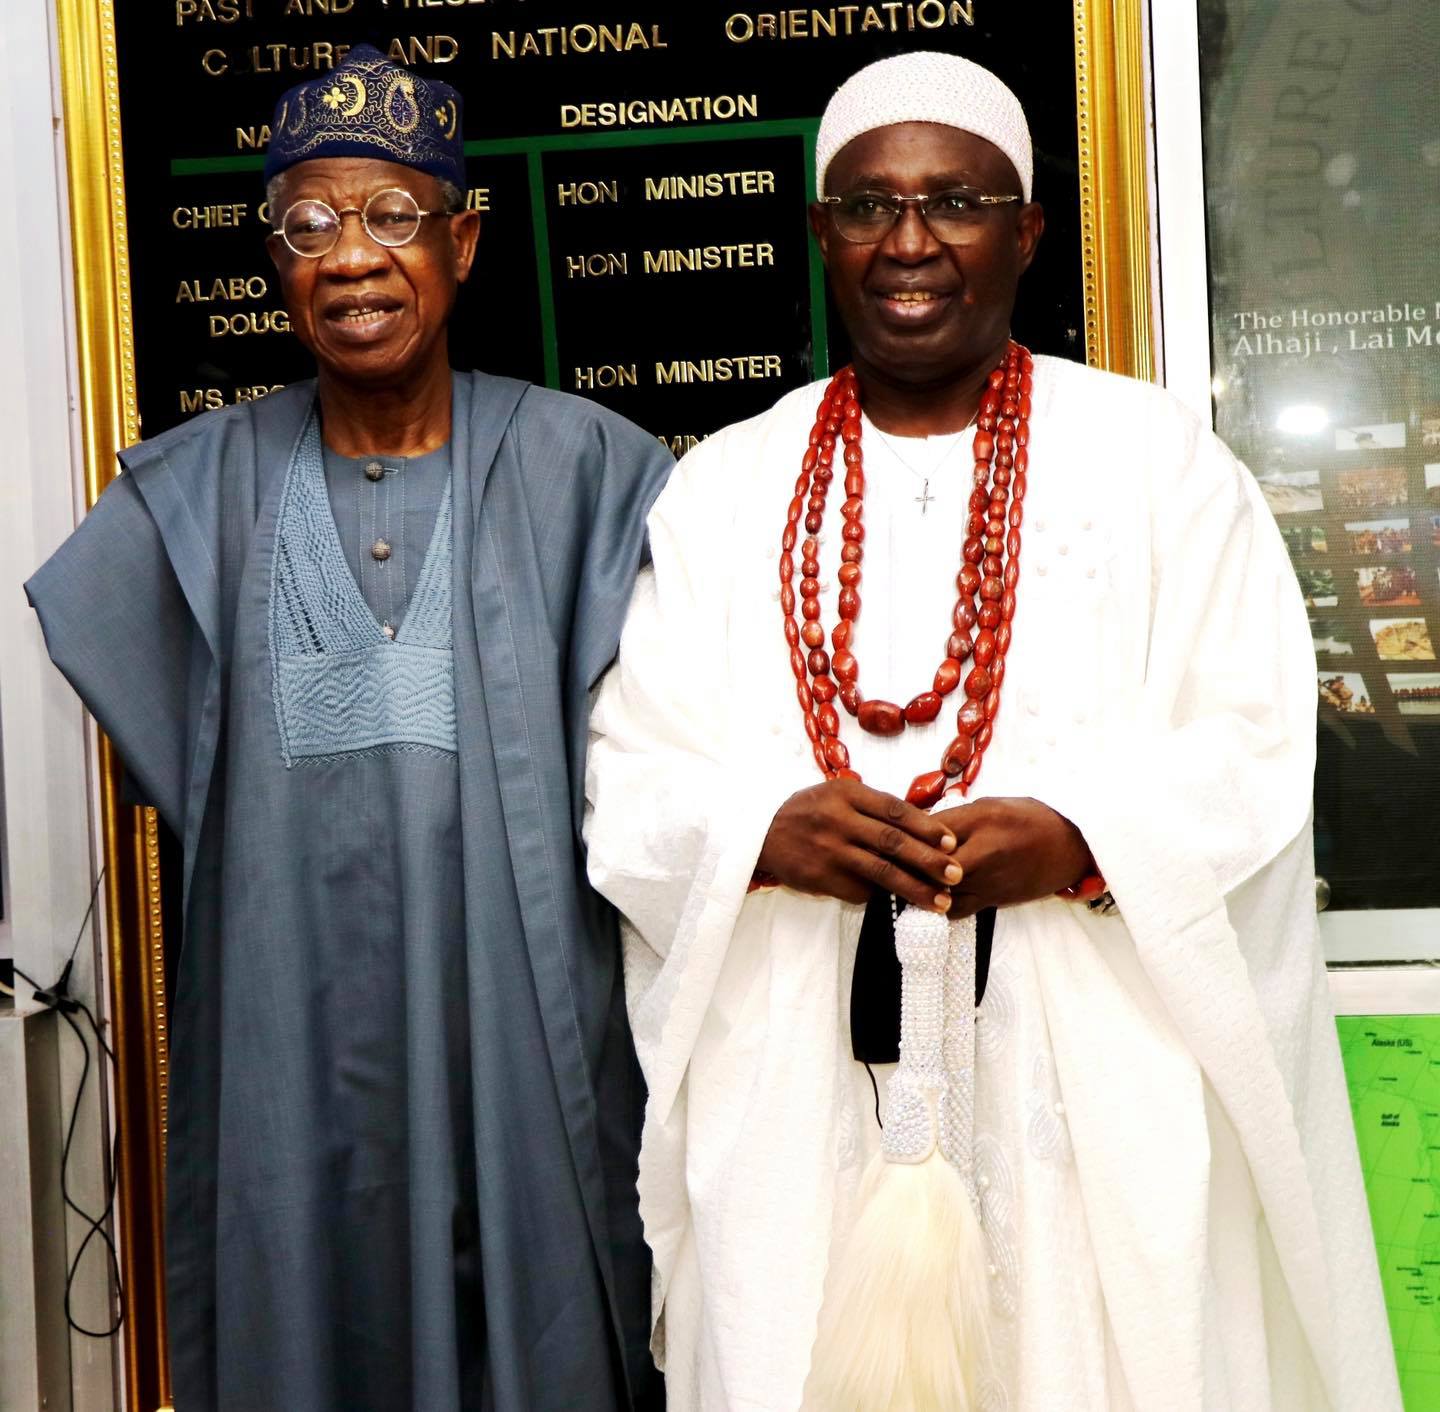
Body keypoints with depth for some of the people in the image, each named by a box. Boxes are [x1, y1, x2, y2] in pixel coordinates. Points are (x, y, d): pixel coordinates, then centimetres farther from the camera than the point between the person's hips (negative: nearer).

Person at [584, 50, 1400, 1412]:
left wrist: (1084, 838, -18)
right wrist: (762, 829, -15)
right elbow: (629, 772, 5)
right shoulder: (721, 491, 10)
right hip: (796, 1093, 2)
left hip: (1093, 1083, -1)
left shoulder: (1154, 459, 4)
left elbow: (1257, 745, 0)